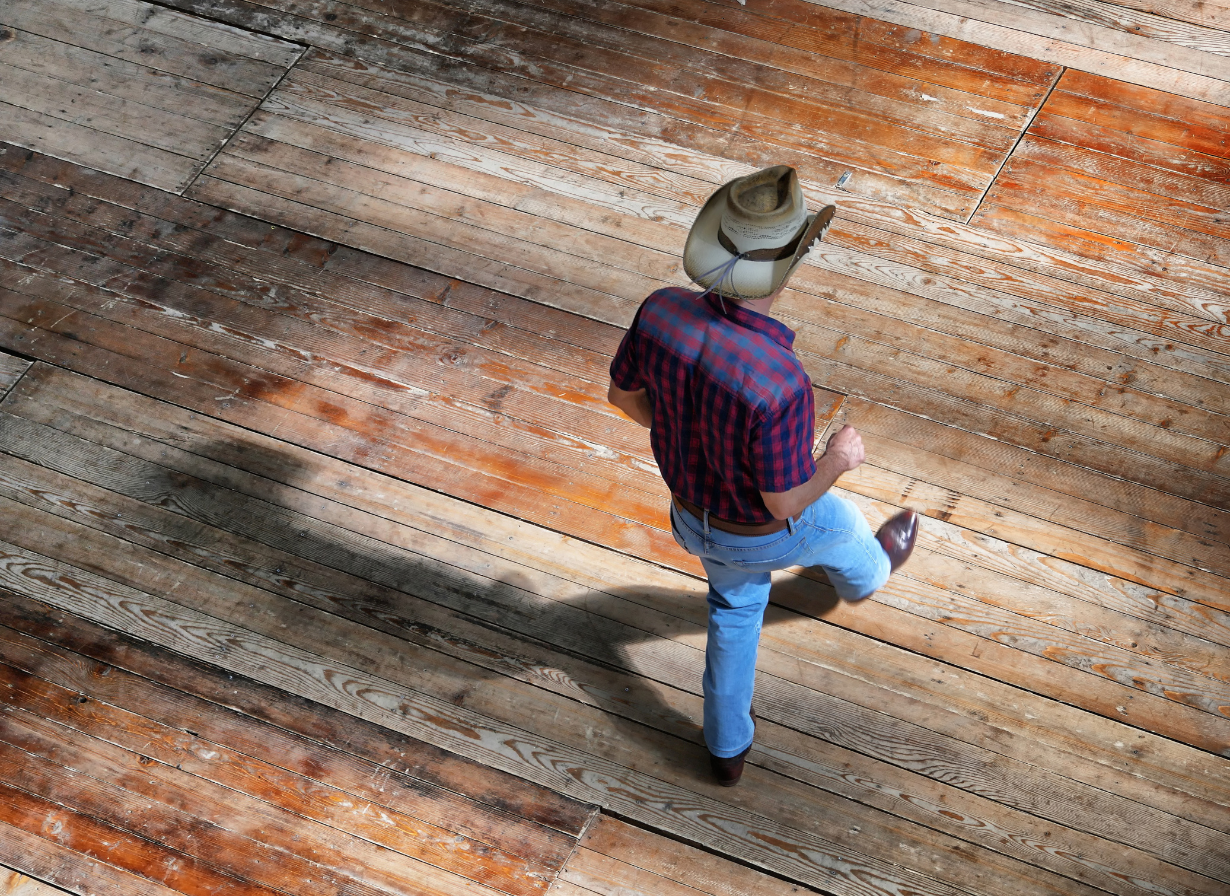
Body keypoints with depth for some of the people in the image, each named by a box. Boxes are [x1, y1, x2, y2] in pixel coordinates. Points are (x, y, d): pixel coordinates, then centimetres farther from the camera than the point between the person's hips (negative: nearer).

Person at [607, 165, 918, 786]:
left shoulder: (662, 311, -30)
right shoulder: (781, 384, -47)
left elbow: (624, 393, -9)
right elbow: (786, 503, -31)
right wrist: (839, 459, -10)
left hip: (692, 507, 4)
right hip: (768, 531, -3)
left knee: (736, 604, 35)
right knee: (840, 525, 34)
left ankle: (728, 747, 51)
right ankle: (864, 575, 73)